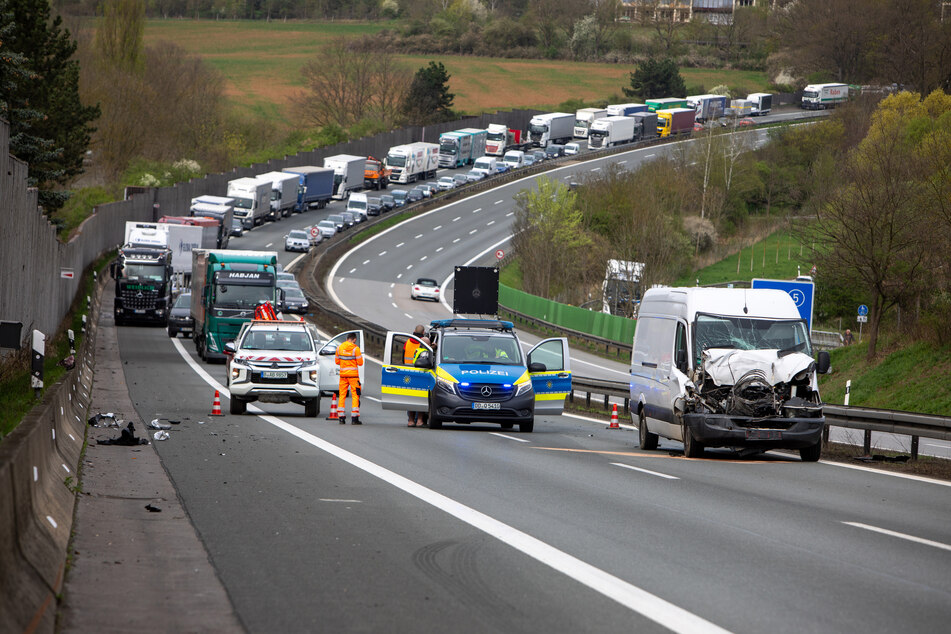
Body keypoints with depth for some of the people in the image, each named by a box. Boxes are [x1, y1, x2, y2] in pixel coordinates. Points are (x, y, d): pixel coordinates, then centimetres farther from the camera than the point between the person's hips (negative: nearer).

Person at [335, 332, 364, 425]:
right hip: (353, 375, -4)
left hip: (343, 374, 4)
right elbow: (360, 363, -10)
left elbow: (337, 361, 10)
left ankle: (341, 418, 7)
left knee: (342, 395, 10)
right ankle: (354, 418, -6)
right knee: (355, 396, 0)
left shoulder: (339, 347, 3)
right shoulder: (355, 348, -11)